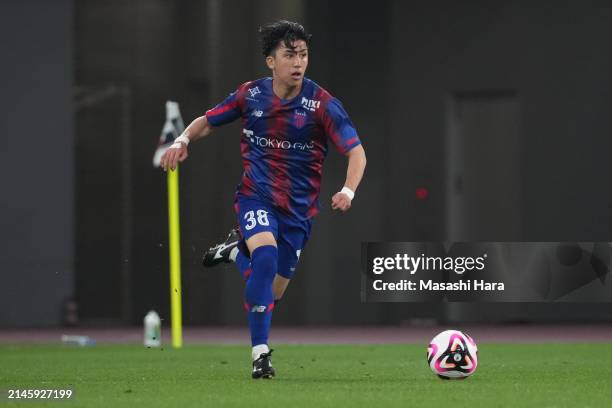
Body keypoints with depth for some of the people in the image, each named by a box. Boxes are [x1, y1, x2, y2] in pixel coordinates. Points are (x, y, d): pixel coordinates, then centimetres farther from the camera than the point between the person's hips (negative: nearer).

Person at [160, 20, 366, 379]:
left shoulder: (322, 103, -12)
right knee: (266, 256, -31)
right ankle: (260, 354, -23)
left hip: (299, 208, 1)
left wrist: (348, 191, -34)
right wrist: (183, 140, -11)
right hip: (256, 197, -1)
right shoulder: (250, 95, -4)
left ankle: (238, 251, 39)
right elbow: (208, 122, 11)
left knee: (273, 292, 7)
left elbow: (356, 151, -16)